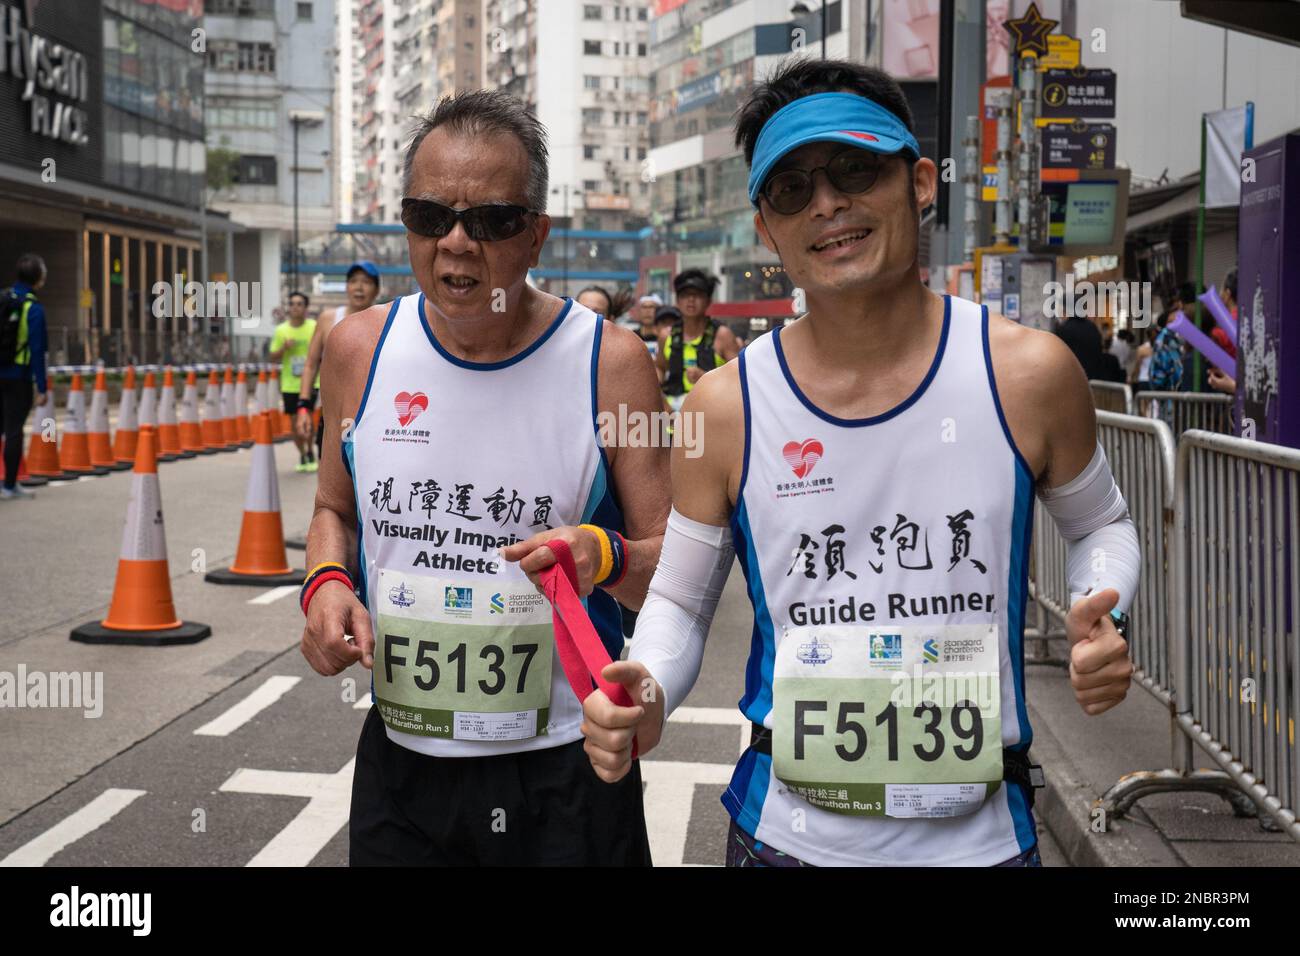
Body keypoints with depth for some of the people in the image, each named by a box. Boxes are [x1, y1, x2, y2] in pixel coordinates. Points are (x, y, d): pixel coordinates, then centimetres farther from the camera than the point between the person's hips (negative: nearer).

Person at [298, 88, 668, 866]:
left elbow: (670, 576, -6)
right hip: (399, 757, 3)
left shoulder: (609, 362, -10)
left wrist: (605, 559, -27)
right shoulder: (361, 349, -1)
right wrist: (327, 582, -5)